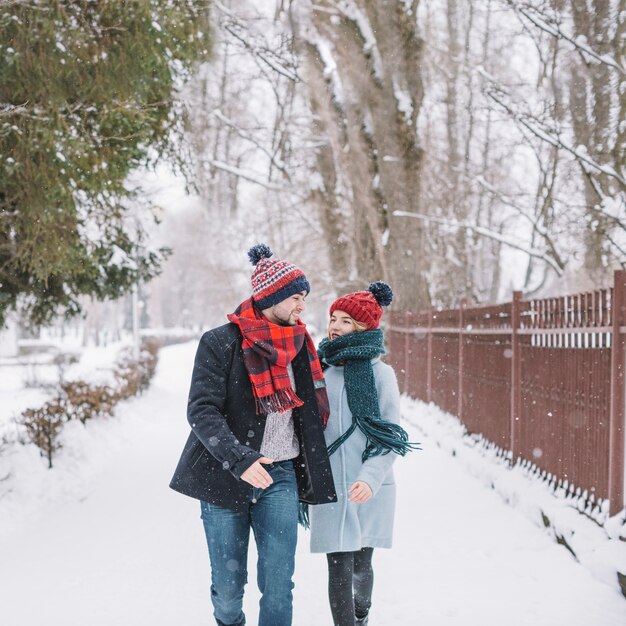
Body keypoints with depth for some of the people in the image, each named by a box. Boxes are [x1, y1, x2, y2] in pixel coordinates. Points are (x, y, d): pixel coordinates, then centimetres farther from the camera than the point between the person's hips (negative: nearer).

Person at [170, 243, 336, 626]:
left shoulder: (299, 346, 9)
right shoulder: (220, 343, -6)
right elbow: (202, 411, -14)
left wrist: (310, 479, 17)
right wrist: (239, 459, -27)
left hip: (280, 477, 3)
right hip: (224, 477, -3)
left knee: (279, 584, -2)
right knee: (228, 585, 4)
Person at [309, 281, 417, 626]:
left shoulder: (380, 373, -3)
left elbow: (391, 437, -6)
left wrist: (370, 478, -19)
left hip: (370, 490, -1)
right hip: (328, 487, 1)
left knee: (361, 563, 11)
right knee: (339, 568, -3)